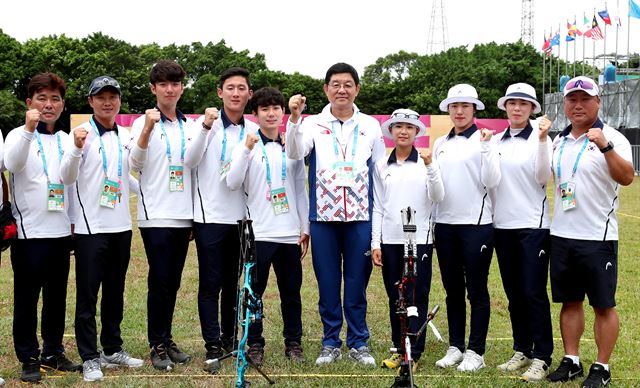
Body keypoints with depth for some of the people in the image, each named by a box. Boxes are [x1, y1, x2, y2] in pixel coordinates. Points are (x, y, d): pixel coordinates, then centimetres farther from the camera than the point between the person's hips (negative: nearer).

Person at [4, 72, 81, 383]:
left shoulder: (67, 140, 12)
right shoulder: (19, 135, -2)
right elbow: (12, 163, -24)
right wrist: (28, 129, -36)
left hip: (61, 230, 5)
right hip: (29, 231, -4)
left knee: (57, 296, 12)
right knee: (27, 298, 3)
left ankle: (53, 353, 24)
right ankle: (29, 359, 11)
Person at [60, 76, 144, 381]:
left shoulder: (125, 135, 9)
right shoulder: (81, 133, -7)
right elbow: (67, 177, -17)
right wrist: (76, 149, -32)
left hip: (121, 225, 5)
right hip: (90, 227, -5)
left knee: (115, 293, 14)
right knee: (88, 294, 1)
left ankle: (113, 349, 25)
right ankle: (90, 358, 9)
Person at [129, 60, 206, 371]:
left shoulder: (190, 126, 11)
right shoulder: (144, 122, 0)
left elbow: (190, 161, -5)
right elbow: (134, 163, -12)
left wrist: (204, 130, -19)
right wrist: (148, 129, -26)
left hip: (182, 216, 4)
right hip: (155, 215, -4)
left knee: (173, 282, 10)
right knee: (160, 281, -4)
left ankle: (166, 339, 19)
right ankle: (157, 345, 5)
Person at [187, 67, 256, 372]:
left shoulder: (254, 131, 5)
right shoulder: (206, 123, -2)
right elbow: (190, 160, -16)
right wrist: (205, 127, -26)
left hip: (240, 217, 3)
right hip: (210, 216, -3)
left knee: (233, 281, 12)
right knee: (210, 283, 0)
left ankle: (229, 336, 25)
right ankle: (213, 346, 4)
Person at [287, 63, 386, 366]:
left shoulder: (371, 126, 8)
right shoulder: (313, 124, 4)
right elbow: (295, 153, -14)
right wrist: (294, 119, -30)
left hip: (360, 217, 0)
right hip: (323, 216, 0)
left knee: (357, 282, 5)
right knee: (327, 283, 6)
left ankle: (358, 343, 17)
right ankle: (331, 343, 18)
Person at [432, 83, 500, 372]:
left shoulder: (483, 139, -3)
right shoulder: (440, 144, 13)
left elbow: (491, 181, -12)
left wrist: (485, 147, -21)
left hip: (476, 224, -5)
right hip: (445, 225, 5)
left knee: (476, 290, 1)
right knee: (453, 290, 11)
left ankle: (475, 351, 8)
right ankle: (455, 347, 19)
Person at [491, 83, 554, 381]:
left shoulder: (539, 138, -3)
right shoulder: (496, 141, 10)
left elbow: (543, 178, -16)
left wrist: (542, 140, -23)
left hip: (533, 225, -5)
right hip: (503, 225, 5)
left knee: (533, 292, -5)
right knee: (513, 293, 11)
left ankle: (542, 357, 3)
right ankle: (521, 351, 22)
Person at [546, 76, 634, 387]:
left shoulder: (612, 138, -8)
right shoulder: (558, 141, 11)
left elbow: (627, 178, -25)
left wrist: (606, 147, -36)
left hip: (598, 237, -6)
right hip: (561, 236, 6)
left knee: (603, 305, 2)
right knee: (570, 302, 13)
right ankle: (571, 361, 22)